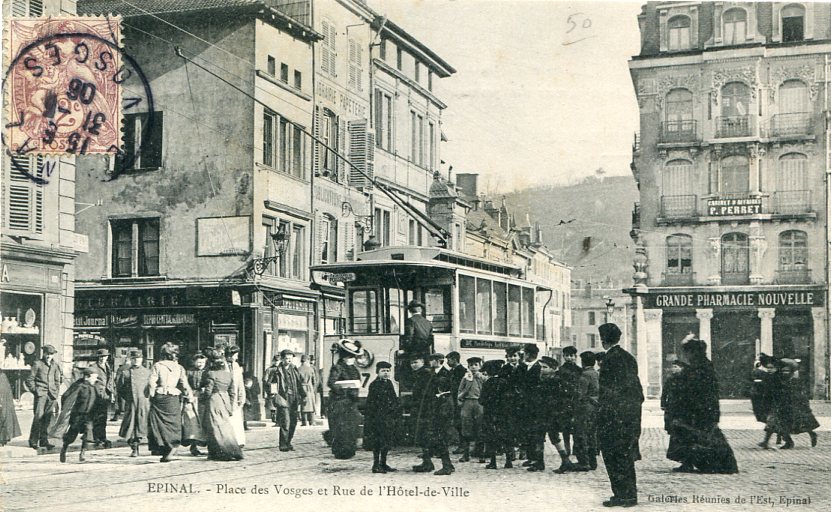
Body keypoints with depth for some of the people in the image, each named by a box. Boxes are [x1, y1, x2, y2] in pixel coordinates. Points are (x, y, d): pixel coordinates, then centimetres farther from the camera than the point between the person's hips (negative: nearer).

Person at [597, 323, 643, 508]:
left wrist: (601, 412, -13)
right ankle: (629, 494, 21)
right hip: (632, 414, 9)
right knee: (626, 455, 15)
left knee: (614, 456, -1)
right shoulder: (628, 357, 11)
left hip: (614, 416, -9)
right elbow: (636, 386, 14)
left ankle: (623, 495, 0)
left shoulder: (610, 359, -15)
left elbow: (608, 390, -17)